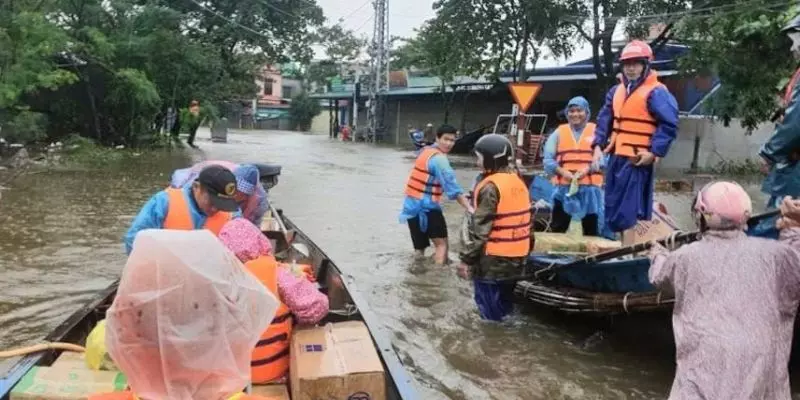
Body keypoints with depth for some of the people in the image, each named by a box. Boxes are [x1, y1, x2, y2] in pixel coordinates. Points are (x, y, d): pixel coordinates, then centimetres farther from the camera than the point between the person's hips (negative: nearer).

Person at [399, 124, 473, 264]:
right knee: (442, 243, -3)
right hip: (426, 207, -8)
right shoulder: (439, 159, -15)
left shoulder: (425, 151, 12)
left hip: (412, 204, 8)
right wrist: (469, 208, -24)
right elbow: (452, 187, -22)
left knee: (420, 247, 15)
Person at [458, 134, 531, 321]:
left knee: (490, 308, 4)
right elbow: (522, 220, 15)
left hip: (494, 258, -8)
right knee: (504, 302, 20)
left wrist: (467, 259, -14)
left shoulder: (491, 187, -18)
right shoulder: (519, 182, 8)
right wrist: (525, 250, 24)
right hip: (517, 256, 8)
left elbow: (480, 229, -19)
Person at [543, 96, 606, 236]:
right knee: (557, 228, 3)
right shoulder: (559, 132, 9)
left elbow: (603, 158, -3)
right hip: (564, 187, 1)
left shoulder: (596, 131, 6)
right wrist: (562, 172, -14)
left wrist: (587, 169, -19)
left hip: (590, 188, 0)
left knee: (591, 229, 8)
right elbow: (548, 159, 2)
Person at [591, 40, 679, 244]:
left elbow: (669, 125, -12)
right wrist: (598, 145, 8)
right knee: (613, 204, 14)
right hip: (617, 156, 8)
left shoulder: (656, 92, -9)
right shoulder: (617, 91, 14)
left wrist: (654, 152, -16)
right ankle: (624, 246, 28)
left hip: (637, 159, -8)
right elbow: (604, 120, 18)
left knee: (628, 208, -10)